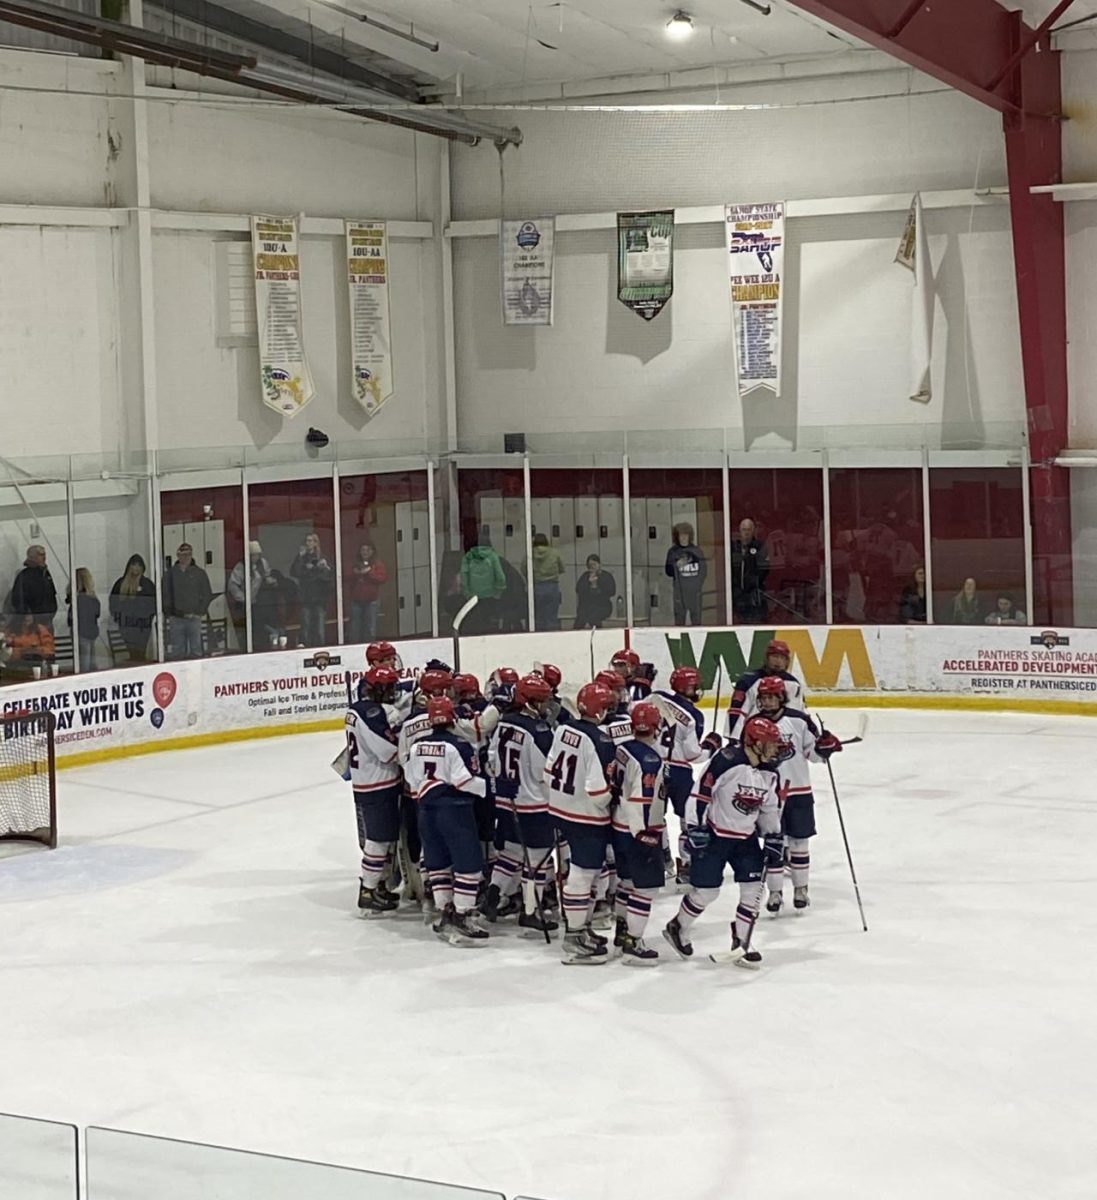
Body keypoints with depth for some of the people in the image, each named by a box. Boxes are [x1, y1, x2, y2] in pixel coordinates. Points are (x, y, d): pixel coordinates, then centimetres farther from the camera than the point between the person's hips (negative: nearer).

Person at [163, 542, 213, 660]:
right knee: (177, 652, 4)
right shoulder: (171, 574, 8)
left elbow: (207, 594, 5)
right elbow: (165, 596, 10)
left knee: (196, 650, -4)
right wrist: (168, 613, 0)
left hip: (194, 618, -1)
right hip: (176, 618, 1)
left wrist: (200, 613, -3)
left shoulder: (199, 573, 5)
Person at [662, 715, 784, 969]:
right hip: (714, 834, -7)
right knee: (705, 891, -2)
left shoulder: (769, 772, 1)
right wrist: (695, 829, -21)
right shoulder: (726, 761, -23)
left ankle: (741, 944, 11)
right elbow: (699, 793, -20)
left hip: (746, 838, 7)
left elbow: (770, 809, 14)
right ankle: (677, 929, 23)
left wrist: (774, 840, 9)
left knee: (753, 889, -1)